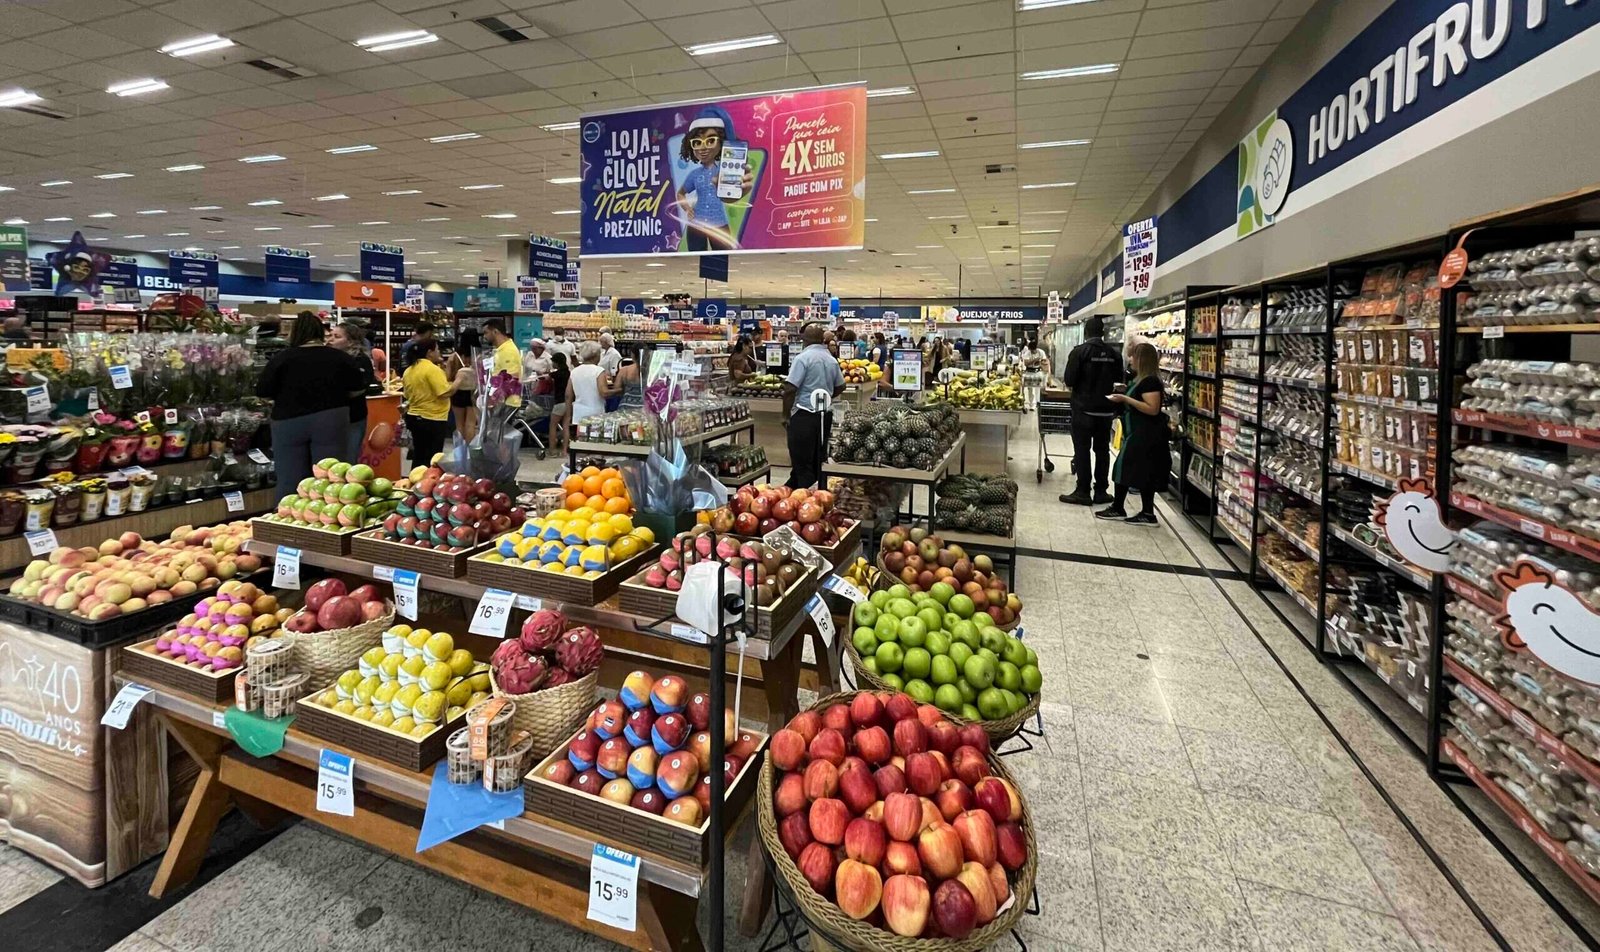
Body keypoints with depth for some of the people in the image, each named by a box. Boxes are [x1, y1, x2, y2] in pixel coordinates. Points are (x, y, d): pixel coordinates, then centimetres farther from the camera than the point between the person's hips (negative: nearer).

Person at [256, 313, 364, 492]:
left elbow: (263, 392, 0)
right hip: (331, 421, 0)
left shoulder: (282, 357, -4)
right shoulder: (340, 357, -1)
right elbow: (358, 390, 6)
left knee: (290, 481, 7)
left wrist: (286, 396, 18)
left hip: (289, 422, 0)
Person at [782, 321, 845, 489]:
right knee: (818, 459, 15)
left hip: (805, 414, -7)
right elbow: (840, 387, 16)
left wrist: (786, 415, -8)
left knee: (802, 461, 1)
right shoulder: (832, 359, 7)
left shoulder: (803, 358, -14)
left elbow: (790, 389, -17)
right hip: (825, 414, 7)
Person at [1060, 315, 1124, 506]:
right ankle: (1100, 492, 16)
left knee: (1082, 449, 1)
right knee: (1102, 449, 11)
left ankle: (1083, 492, 2)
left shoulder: (1080, 351, -11)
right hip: (1106, 409, 4)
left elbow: (1069, 381, -14)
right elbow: (1118, 380, 12)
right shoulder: (1114, 353, 3)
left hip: (1084, 408, -4)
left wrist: (1070, 383, 7)